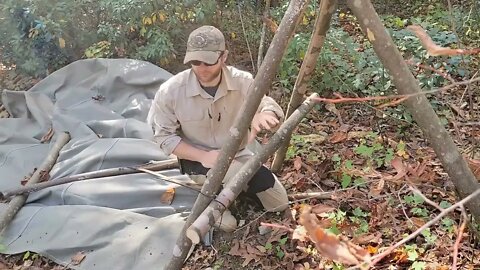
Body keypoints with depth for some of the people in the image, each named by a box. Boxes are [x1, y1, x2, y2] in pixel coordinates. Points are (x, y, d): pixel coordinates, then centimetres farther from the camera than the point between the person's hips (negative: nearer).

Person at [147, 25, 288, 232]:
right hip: (197, 160, -4)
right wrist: (203, 156, -27)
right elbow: (164, 136, -14)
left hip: (237, 155, 4)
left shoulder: (243, 82, -17)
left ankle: (231, 185, 26)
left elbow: (273, 108, -12)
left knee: (279, 203, 8)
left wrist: (264, 116, -40)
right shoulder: (171, 91, -22)